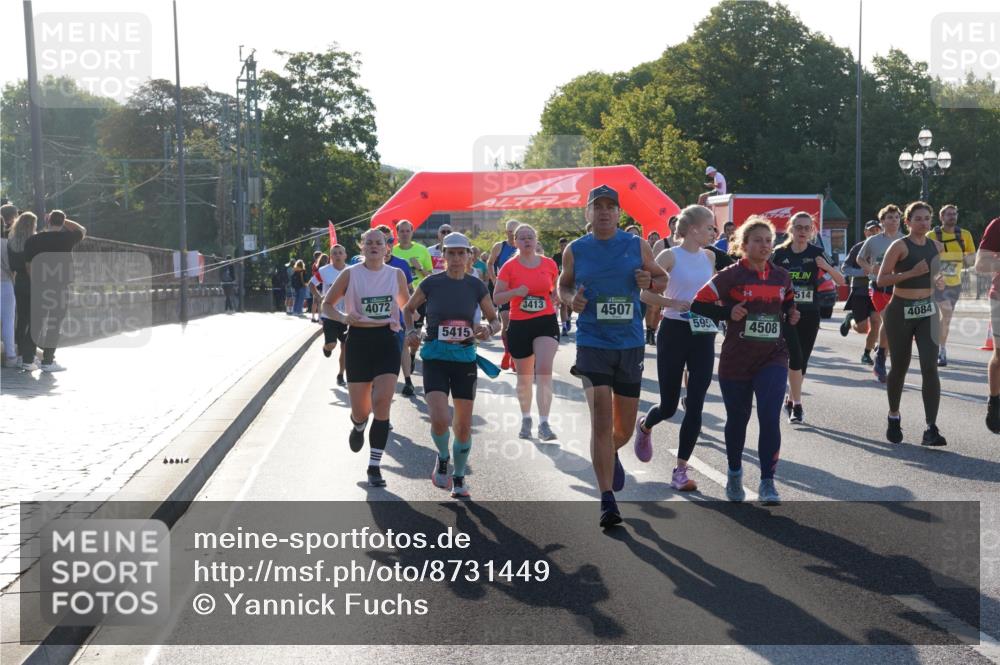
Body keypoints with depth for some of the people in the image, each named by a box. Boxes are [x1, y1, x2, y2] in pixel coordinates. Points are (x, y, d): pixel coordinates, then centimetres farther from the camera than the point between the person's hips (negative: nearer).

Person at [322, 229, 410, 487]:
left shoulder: (396, 274, 4)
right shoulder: (350, 274, -1)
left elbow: (406, 306, 19)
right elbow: (327, 304, 6)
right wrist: (343, 318, -13)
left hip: (387, 342, 0)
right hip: (359, 342, 0)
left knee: (381, 403, -13)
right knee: (360, 409, 4)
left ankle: (374, 466, -3)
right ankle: (359, 426, 45)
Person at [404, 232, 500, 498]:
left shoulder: (476, 286, 1)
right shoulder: (431, 283, -3)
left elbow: (496, 320, 9)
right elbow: (409, 309, 13)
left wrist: (488, 330, -13)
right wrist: (410, 331, -5)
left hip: (465, 359, 2)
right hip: (435, 358, -2)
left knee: (464, 425, 5)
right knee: (440, 420, -18)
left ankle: (458, 478, 26)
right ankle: (442, 458, 15)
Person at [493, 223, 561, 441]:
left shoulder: (549, 264, 4)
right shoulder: (509, 267, -1)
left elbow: (557, 290, 20)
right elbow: (496, 298, -2)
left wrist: (555, 299, -1)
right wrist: (515, 292, -18)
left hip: (546, 323, 0)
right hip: (519, 325, 0)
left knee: (544, 370, -16)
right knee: (524, 377, 11)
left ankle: (544, 424, -16)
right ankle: (526, 419, 32)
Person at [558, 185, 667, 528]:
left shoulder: (638, 246, 2)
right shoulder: (575, 250, 2)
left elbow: (663, 278, 13)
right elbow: (563, 284, 15)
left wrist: (649, 282, -10)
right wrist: (570, 299, -7)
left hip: (631, 345, 2)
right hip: (592, 343, -2)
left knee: (624, 427, 12)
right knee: (600, 420, -13)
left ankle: (611, 454, 48)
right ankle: (607, 501, -8)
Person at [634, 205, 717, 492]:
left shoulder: (710, 257, 8)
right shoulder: (670, 256, -9)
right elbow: (646, 294, -13)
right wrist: (677, 303, -21)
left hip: (703, 335, 5)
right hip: (674, 332, -4)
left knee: (695, 408, -3)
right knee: (668, 406, 4)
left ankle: (680, 470, 5)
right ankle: (644, 426, 40)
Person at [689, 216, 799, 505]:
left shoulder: (782, 276, 5)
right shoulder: (731, 275, -7)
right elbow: (699, 304, -8)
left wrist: (791, 316, 2)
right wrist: (728, 312, -19)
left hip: (774, 359, 2)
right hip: (736, 360, -2)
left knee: (770, 418, -13)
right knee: (738, 419, 12)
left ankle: (767, 482, -2)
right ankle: (734, 473, 35)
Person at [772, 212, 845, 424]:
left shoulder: (816, 253, 0)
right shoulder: (780, 253, -2)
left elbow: (841, 281, -2)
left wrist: (826, 267, -19)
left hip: (810, 314, 2)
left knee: (803, 360, 7)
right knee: (795, 357, -15)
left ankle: (791, 399, 25)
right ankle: (797, 405, -8)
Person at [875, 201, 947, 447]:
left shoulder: (936, 246, 8)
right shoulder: (900, 246, -8)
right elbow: (881, 280, -13)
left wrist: (937, 277, 2)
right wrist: (911, 273, -22)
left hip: (927, 311, 4)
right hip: (901, 311, -4)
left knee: (930, 367, -10)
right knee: (899, 367, 8)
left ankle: (931, 429, -12)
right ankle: (894, 417, 32)